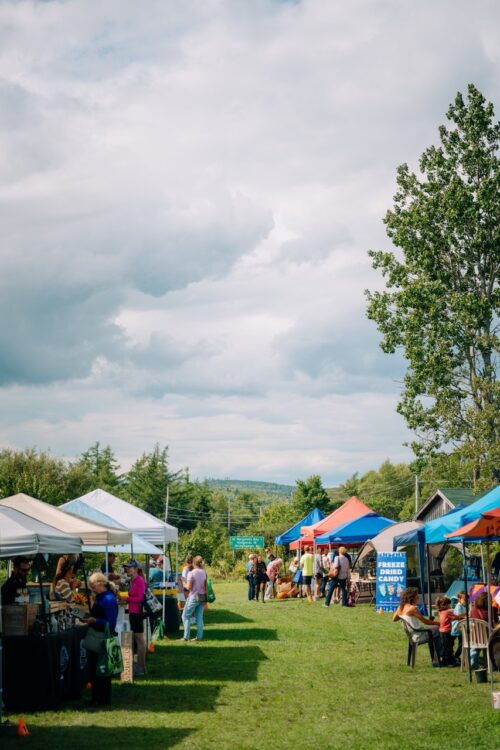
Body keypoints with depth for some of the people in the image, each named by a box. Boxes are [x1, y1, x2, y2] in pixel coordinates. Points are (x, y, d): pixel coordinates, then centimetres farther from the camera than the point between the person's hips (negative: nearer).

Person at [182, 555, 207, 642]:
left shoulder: (191, 573, -13)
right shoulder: (204, 572, 3)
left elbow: (189, 587, -15)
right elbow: (206, 586, 7)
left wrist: (185, 585, 4)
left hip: (194, 596, -5)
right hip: (202, 596, 5)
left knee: (186, 615, 5)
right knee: (199, 617, 11)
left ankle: (186, 636, -1)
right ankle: (199, 637, 8)